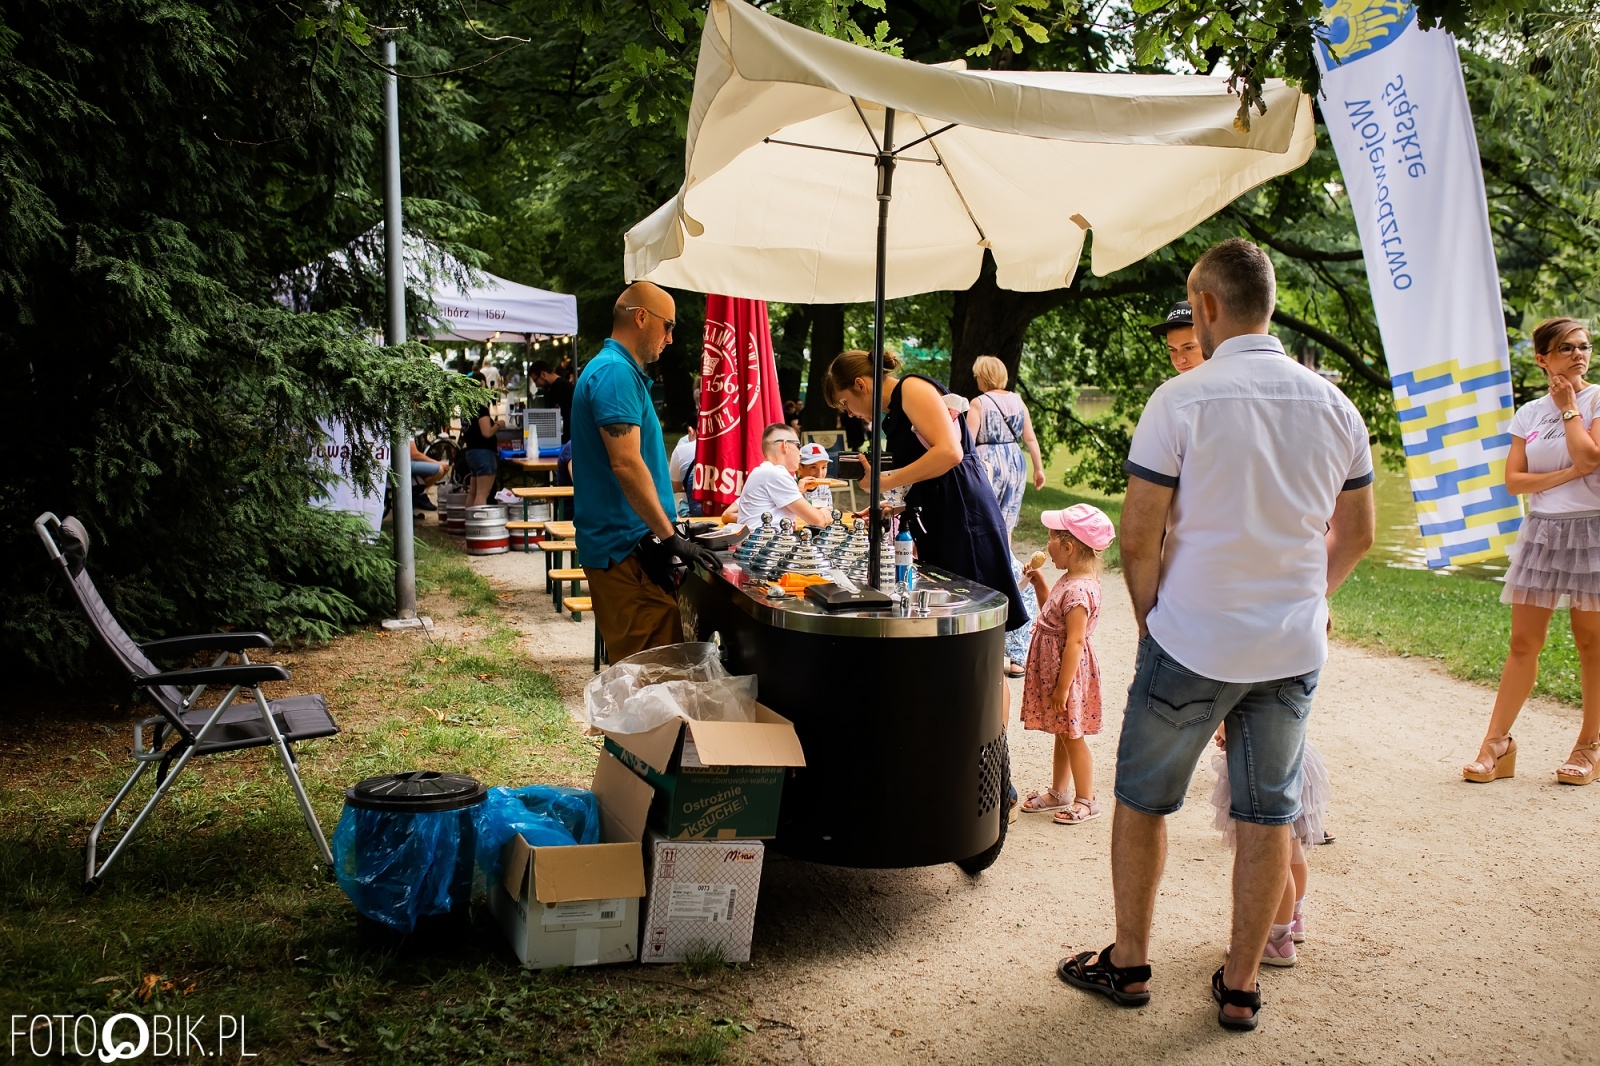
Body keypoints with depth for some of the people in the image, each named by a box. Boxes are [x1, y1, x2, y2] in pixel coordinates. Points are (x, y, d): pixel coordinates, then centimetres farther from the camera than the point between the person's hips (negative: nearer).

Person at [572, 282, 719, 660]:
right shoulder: (615, 373, -14)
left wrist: (668, 530, 24)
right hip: (627, 548, -10)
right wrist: (669, 537, -20)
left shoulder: (617, 370, 19)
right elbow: (626, 463, -23)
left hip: (623, 545, 10)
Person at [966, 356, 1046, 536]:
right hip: (1015, 462, 5)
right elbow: (1030, 438, 6)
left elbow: (969, 442, -11)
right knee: (1006, 526, 12)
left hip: (988, 464, -5)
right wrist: (1038, 468, 13)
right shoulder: (1017, 401, 6)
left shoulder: (978, 403, -8)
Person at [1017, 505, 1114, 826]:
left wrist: (1063, 687, -24)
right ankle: (1058, 792, 32)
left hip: (1069, 673, -10)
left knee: (1072, 735, 4)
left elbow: (1075, 642, -26)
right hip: (1054, 670, 10)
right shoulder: (1069, 581, 5)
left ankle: (1086, 800, 17)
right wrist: (1039, 583, 10)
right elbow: (1052, 612, 21)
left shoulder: (1078, 590, -26)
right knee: (1062, 734, 19)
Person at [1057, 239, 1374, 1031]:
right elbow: (1356, 534, 11)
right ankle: (1241, 987, 24)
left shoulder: (1180, 400, -13)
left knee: (1143, 800, 13)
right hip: (1294, 648, 4)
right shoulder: (1334, 406, 2)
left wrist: (1151, 620, 2)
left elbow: (1138, 536, -13)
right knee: (1267, 814, 13)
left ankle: (1128, 963, 26)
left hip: (1192, 644, -4)